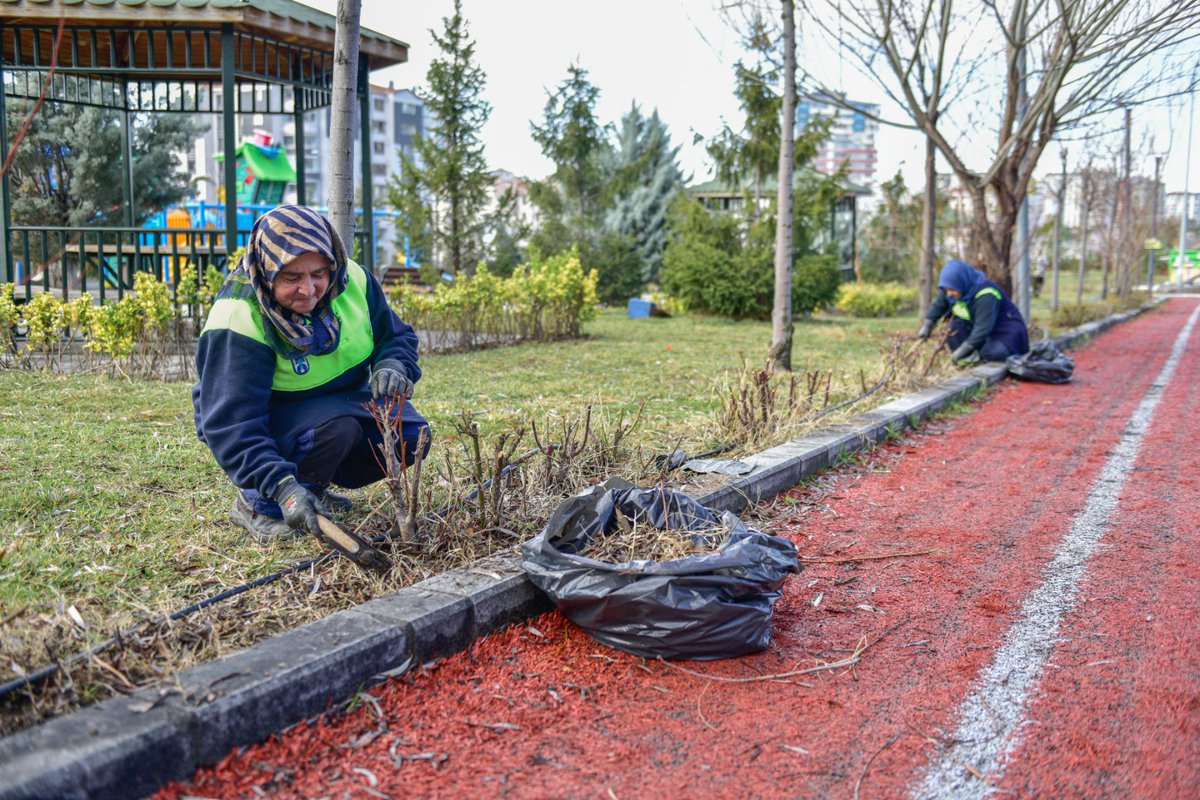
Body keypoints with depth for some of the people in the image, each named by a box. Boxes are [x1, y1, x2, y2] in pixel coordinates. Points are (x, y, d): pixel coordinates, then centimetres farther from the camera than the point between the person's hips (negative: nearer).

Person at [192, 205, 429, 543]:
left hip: (344, 399, 6)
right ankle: (256, 504, -9)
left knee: (409, 433, -15)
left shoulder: (352, 278, -13)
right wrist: (281, 486, -45)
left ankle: (313, 485, 8)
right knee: (335, 427, -35)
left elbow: (397, 336, 2)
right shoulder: (237, 320, -29)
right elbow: (231, 425, -32)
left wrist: (393, 364, -23)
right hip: (272, 419, -6)